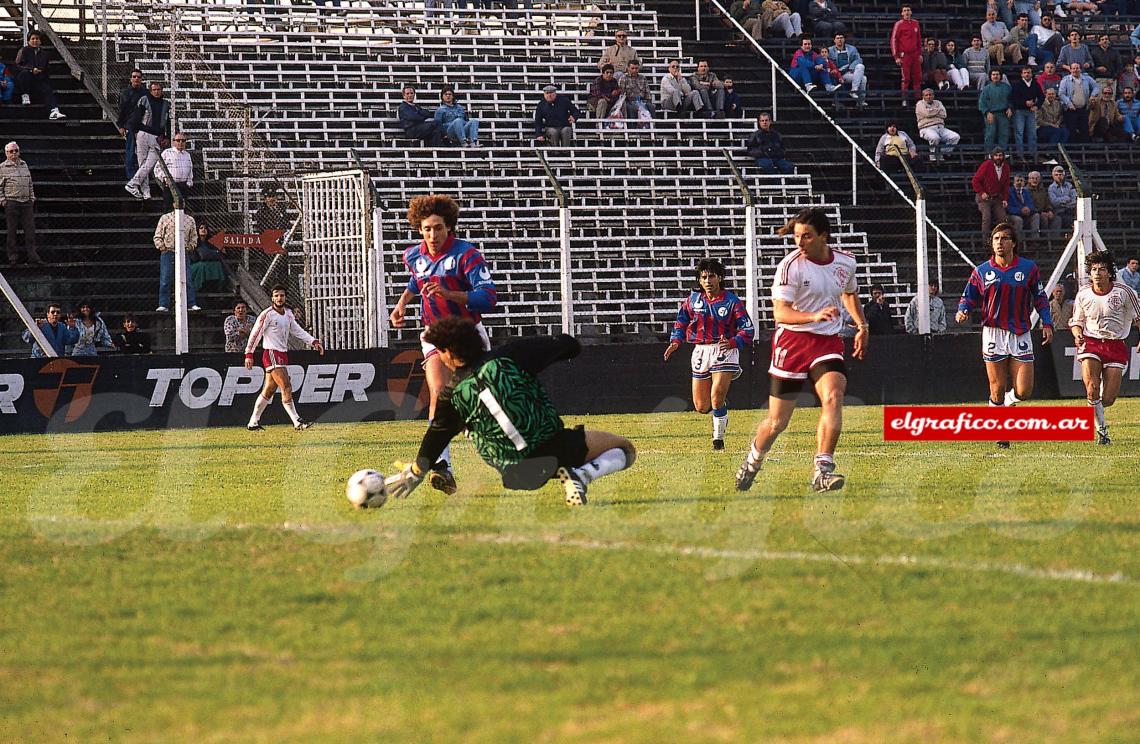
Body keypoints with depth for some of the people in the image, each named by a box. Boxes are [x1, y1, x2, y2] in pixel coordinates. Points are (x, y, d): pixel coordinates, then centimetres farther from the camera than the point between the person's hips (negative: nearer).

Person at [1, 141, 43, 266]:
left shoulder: (24, 165, 14)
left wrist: (32, 199, 14)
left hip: (27, 203, 4)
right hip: (11, 202, -4)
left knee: (30, 229, 1)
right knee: (12, 231, 2)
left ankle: (32, 256, 4)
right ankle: (13, 256, 9)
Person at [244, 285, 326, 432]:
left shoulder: (288, 314, 12)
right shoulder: (267, 314, -11)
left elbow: (297, 330, 16)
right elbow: (255, 333, -10)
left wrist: (313, 341, 3)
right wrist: (249, 354, -14)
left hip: (283, 355, 8)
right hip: (271, 354, -8)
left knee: (269, 390, 12)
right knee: (286, 388, -15)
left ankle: (253, 423, 19)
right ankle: (297, 422, -18)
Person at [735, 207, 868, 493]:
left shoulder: (845, 262, 3)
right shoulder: (790, 265, -13)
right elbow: (780, 312, -22)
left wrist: (862, 325, 22)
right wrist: (814, 316, -36)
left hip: (829, 341, 3)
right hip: (793, 340, -3)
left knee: (833, 397, -25)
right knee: (778, 421, 2)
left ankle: (823, 470, -26)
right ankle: (753, 461, 32)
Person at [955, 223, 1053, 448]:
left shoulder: (1028, 268, 5)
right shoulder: (981, 271, 4)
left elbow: (1040, 298, 13)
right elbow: (969, 298, 9)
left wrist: (1047, 323, 3)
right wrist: (962, 312, -12)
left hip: (1021, 335, 1)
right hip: (994, 334, -1)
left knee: (1023, 392, -6)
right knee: (997, 390, -2)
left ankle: (1007, 400, 29)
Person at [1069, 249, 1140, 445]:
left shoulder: (1124, 292, -6)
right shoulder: (1083, 294, -1)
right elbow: (1077, 321, 13)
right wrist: (1077, 335, -9)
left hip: (1116, 346, 0)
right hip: (1090, 343, 0)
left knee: (1108, 399, -4)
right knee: (1092, 390, -23)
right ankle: (1101, 431, -7)